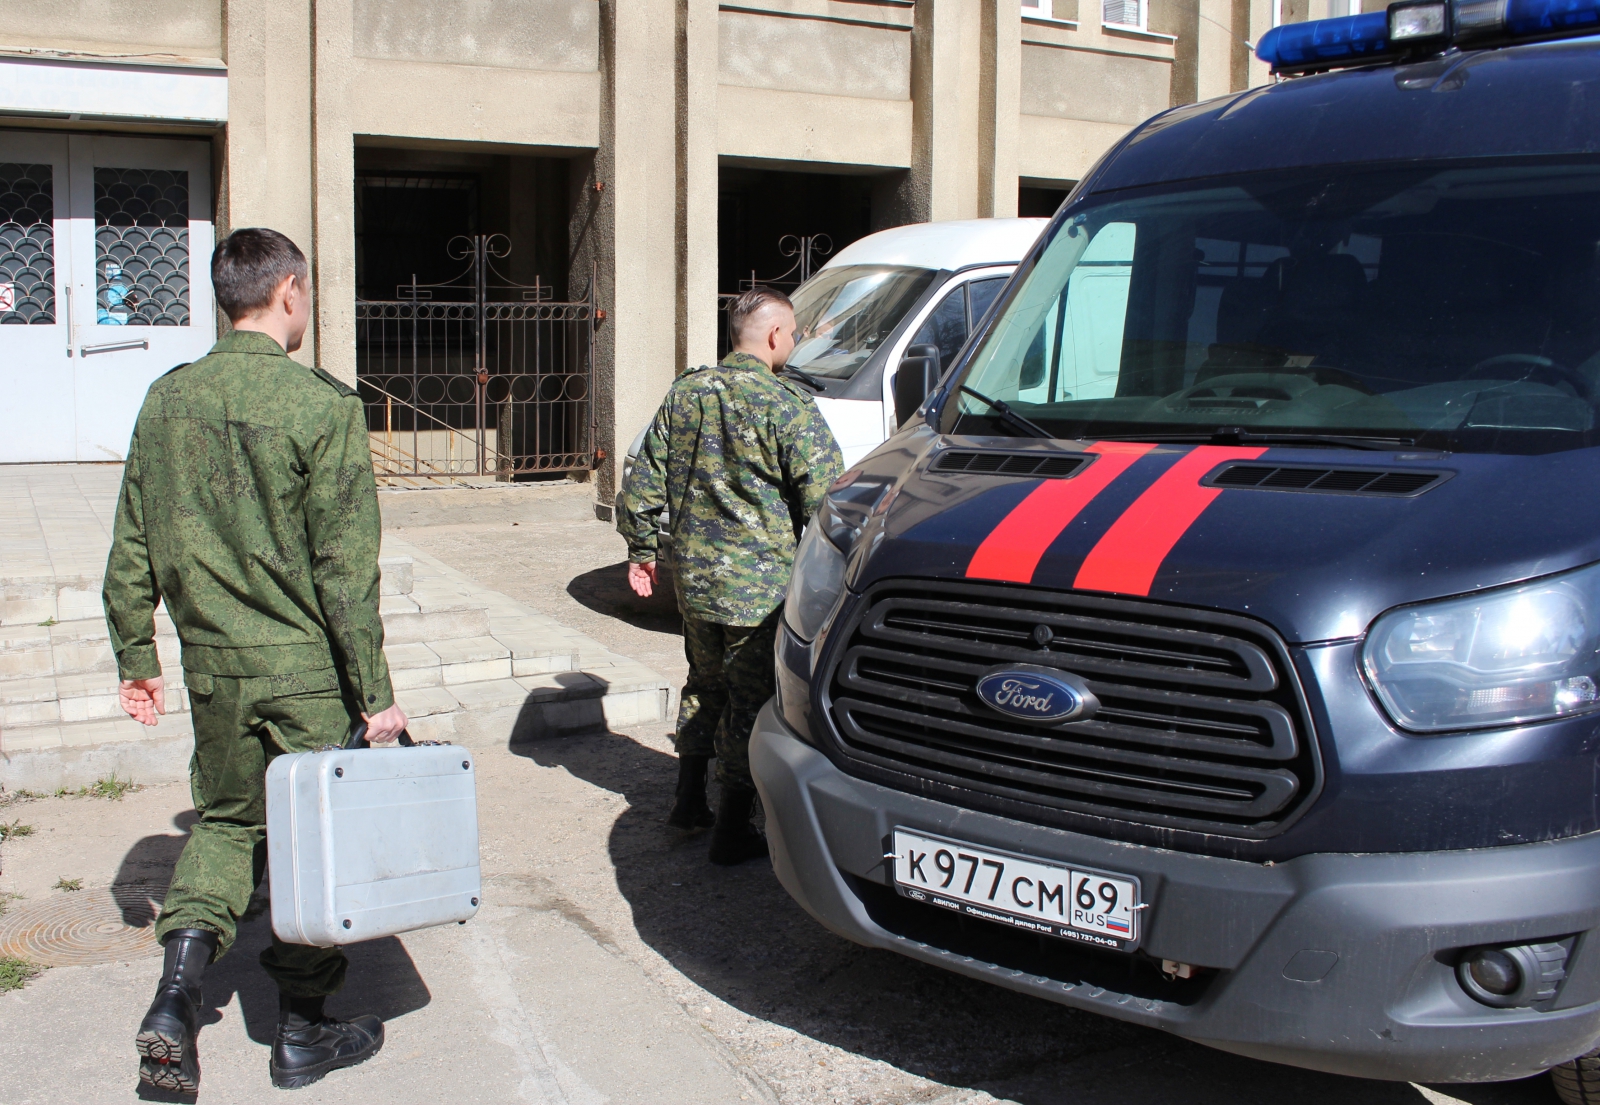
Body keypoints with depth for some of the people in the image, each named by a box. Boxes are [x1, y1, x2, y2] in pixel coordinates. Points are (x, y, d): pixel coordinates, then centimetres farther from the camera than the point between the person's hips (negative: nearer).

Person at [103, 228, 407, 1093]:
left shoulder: (168, 399, 1)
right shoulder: (322, 404, -15)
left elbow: (132, 548, 7)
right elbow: (346, 563, -16)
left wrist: (136, 657, 18)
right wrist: (375, 690, -11)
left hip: (213, 664, 5)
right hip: (309, 665, -4)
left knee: (225, 818, 22)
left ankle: (176, 995, 7)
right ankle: (301, 1035, 22)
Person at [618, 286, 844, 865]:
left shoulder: (684, 393, 6)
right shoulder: (787, 404, -13)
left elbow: (642, 481, 10)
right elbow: (823, 496, -16)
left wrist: (641, 548, 20)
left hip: (693, 577, 6)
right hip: (761, 585, -6)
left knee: (705, 685, 23)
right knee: (750, 700, 3)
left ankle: (688, 802, 32)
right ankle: (732, 830, 10)